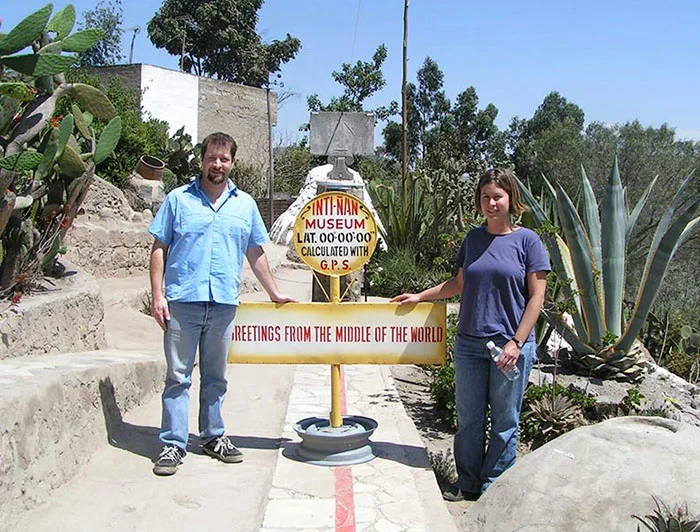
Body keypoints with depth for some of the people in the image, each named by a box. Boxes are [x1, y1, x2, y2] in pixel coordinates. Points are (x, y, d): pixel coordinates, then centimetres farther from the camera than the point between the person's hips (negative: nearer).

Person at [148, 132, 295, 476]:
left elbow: (255, 253, 18)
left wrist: (274, 293, 18)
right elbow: (159, 249, 4)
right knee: (178, 375, 1)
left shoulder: (245, 205, 12)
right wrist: (157, 295, -5)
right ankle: (173, 444, 9)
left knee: (215, 376, 13)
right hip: (182, 301, -2)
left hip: (224, 303, 2)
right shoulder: (178, 199, 5)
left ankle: (213, 437, 25)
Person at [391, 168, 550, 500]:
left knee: (504, 420, 7)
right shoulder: (473, 238, 9)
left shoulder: (527, 240, -3)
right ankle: (467, 484, 26)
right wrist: (420, 296, 17)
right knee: (469, 417, 11)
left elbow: (537, 296, -5)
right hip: (469, 344, 4)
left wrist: (517, 342, -11)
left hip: (510, 345, -4)